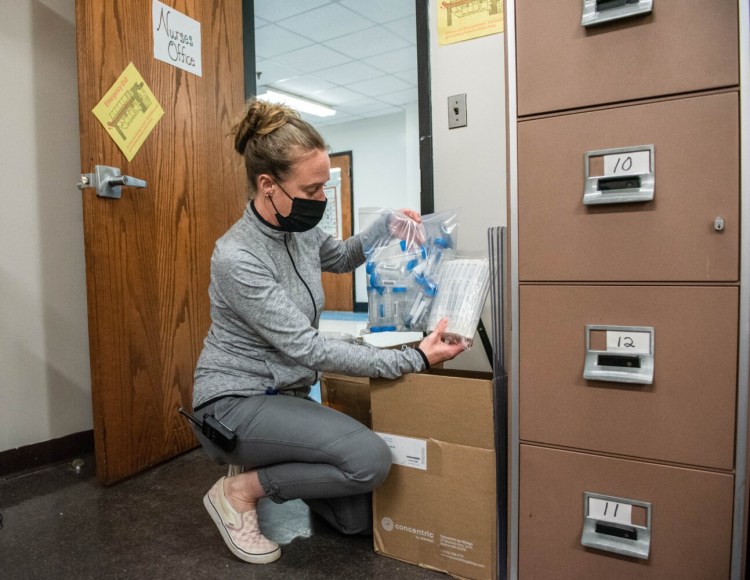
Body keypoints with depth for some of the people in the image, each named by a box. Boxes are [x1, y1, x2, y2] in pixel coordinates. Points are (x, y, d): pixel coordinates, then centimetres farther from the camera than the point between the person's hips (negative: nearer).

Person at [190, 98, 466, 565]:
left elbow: (341, 258, 21)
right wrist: (415, 359, -25)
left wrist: (385, 227, 1)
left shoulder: (300, 229, -2)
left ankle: (265, 465, 22)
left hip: (286, 395, 7)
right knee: (371, 459, -27)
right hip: (235, 404, -7)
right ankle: (242, 488, -5)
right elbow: (308, 348, -26)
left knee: (359, 519, 4)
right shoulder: (237, 257, -25)